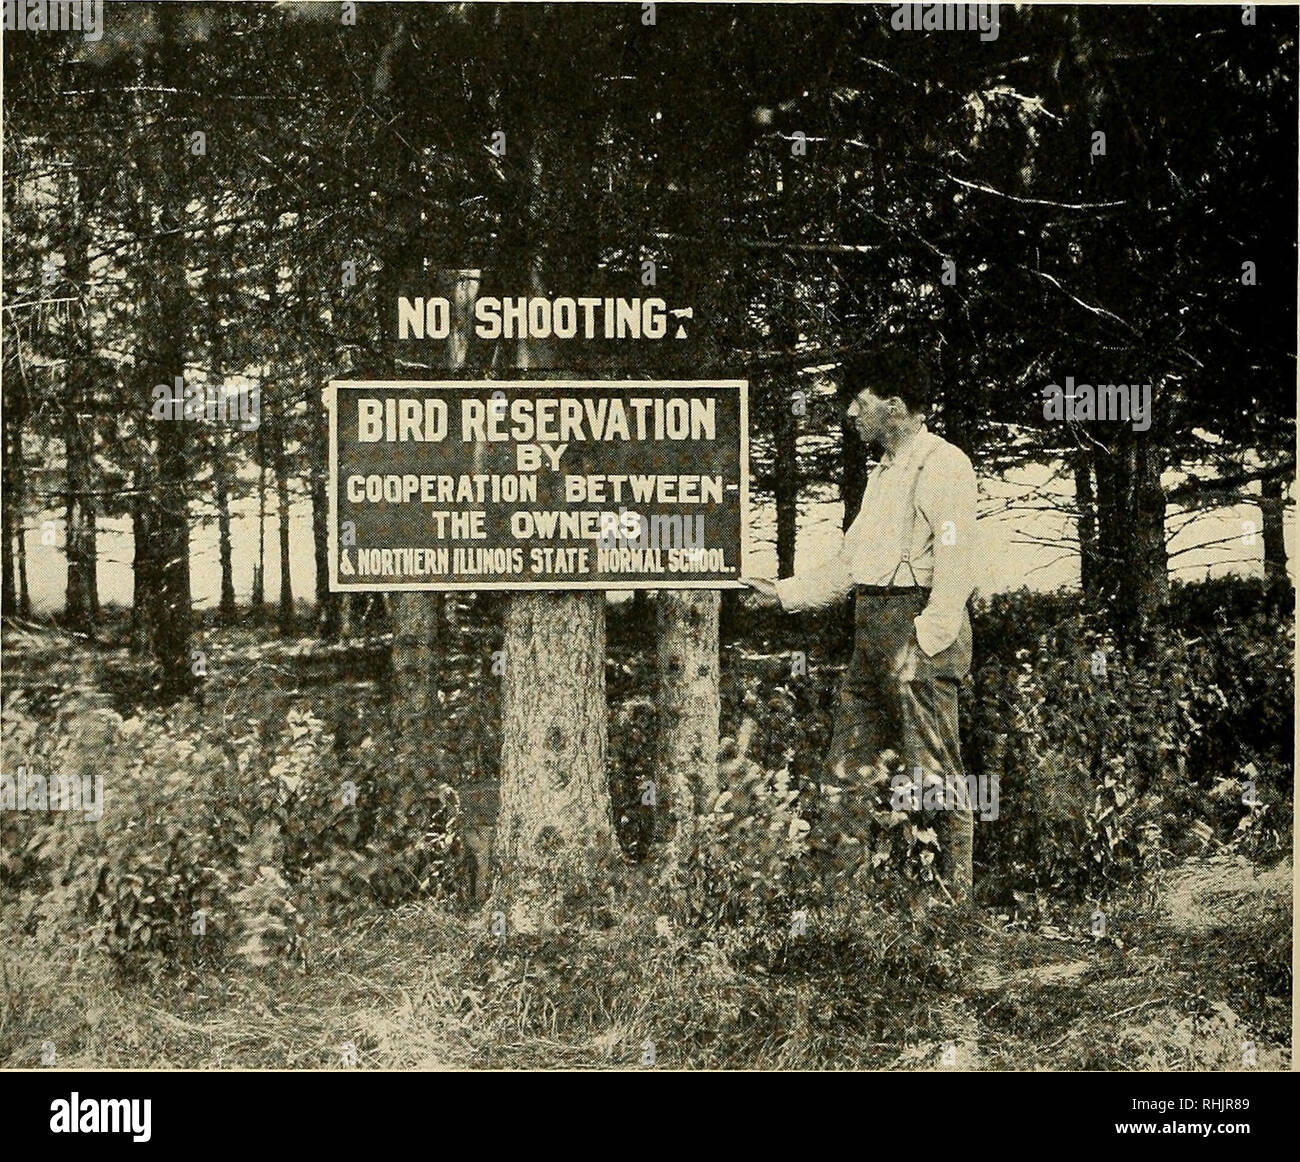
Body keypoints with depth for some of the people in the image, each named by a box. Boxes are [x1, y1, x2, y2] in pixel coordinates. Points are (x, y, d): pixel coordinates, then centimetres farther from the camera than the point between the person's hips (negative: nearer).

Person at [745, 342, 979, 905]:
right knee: (847, 766, 10)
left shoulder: (943, 465, -7)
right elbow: (847, 561, 26)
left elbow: (955, 564, -16)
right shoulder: (884, 472, 22)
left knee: (935, 769, -5)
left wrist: (926, 643, -21)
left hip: (917, 625, -9)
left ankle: (956, 896, 2)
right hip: (870, 627, 9)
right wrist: (784, 593, 19)